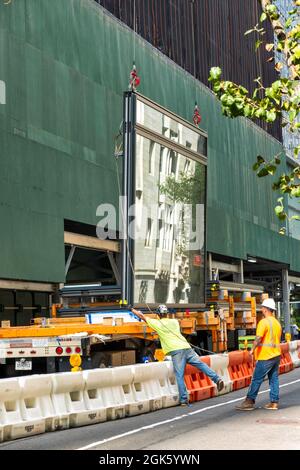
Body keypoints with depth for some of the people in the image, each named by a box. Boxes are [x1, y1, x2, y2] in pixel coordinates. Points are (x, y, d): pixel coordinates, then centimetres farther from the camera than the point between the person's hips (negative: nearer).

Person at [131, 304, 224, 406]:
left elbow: (142, 316, 22)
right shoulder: (174, 321, 22)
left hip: (176, 351, -4)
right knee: (201, 364, 5)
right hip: (186, 347, 4)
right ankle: (217, 379, -9)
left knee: (179, 376, -6)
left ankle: (184, 399, -9)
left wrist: (134, 310, 40)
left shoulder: (157, 324, 10)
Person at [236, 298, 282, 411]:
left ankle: (249, 402, -2)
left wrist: (252, 350, -14)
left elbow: (258, 338, -22)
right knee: (274, 379, 10)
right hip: (276, 355, 8)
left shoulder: (264, 322, -13)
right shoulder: (277, 323, 14)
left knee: (256, 379, -4)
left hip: (265, 356, -8)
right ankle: (274, 403, 10)